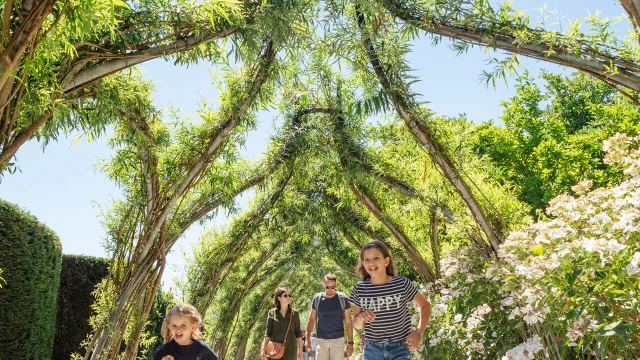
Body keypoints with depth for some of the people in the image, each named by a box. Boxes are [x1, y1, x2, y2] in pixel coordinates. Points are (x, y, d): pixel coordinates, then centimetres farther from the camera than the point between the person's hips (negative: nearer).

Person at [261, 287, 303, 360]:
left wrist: (300, 350, 4)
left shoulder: (294, 313, 5)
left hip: (290, 348, 0)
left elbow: (298, 332, 7)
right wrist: (263, 349, -2)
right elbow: (268, 332, 4)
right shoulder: (272, 313, 4)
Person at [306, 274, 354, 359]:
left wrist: (350, 342, -5)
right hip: (321, 340, 1)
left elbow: (348, 322, -2)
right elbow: (312, 319, 8)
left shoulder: (343, 299, -5)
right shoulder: (317, 298, -1)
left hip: (338, 340, -1)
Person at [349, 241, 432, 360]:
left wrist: (419, 332, -7)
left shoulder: (402, 283, -10)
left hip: (400, 349, -1)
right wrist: (361, 317, -16)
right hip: (373, 350, 2)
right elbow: (357, 324, 6)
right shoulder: (359, 289, -5)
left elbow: (425, 305, 5)